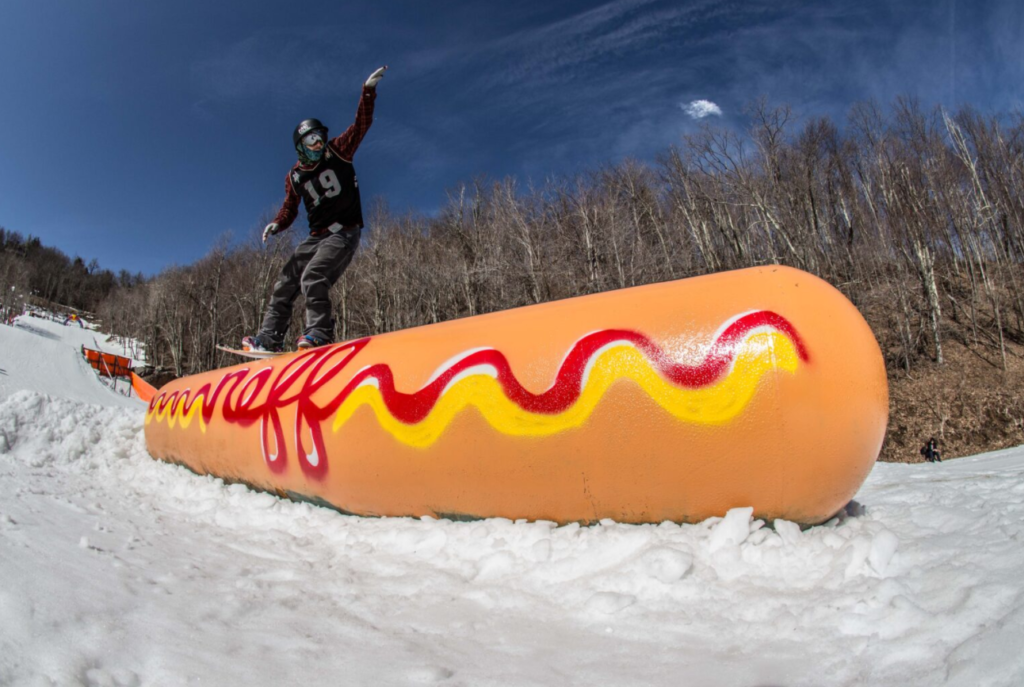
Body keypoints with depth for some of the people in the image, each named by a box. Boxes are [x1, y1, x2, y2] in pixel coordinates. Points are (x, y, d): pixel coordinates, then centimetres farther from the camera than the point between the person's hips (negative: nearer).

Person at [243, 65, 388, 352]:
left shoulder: (338, 152, 2)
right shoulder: (295, 177, 10)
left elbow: (362, 124, -6)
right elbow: (290, 209, 15)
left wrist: (368, 90, -18)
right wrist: (277, 224, -6)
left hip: (344, 233, -5)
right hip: (316, 236, 6)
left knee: (312, 277, -26)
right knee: (285, 283, 0)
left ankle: (319, 332, -24)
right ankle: (269, 337, 6)